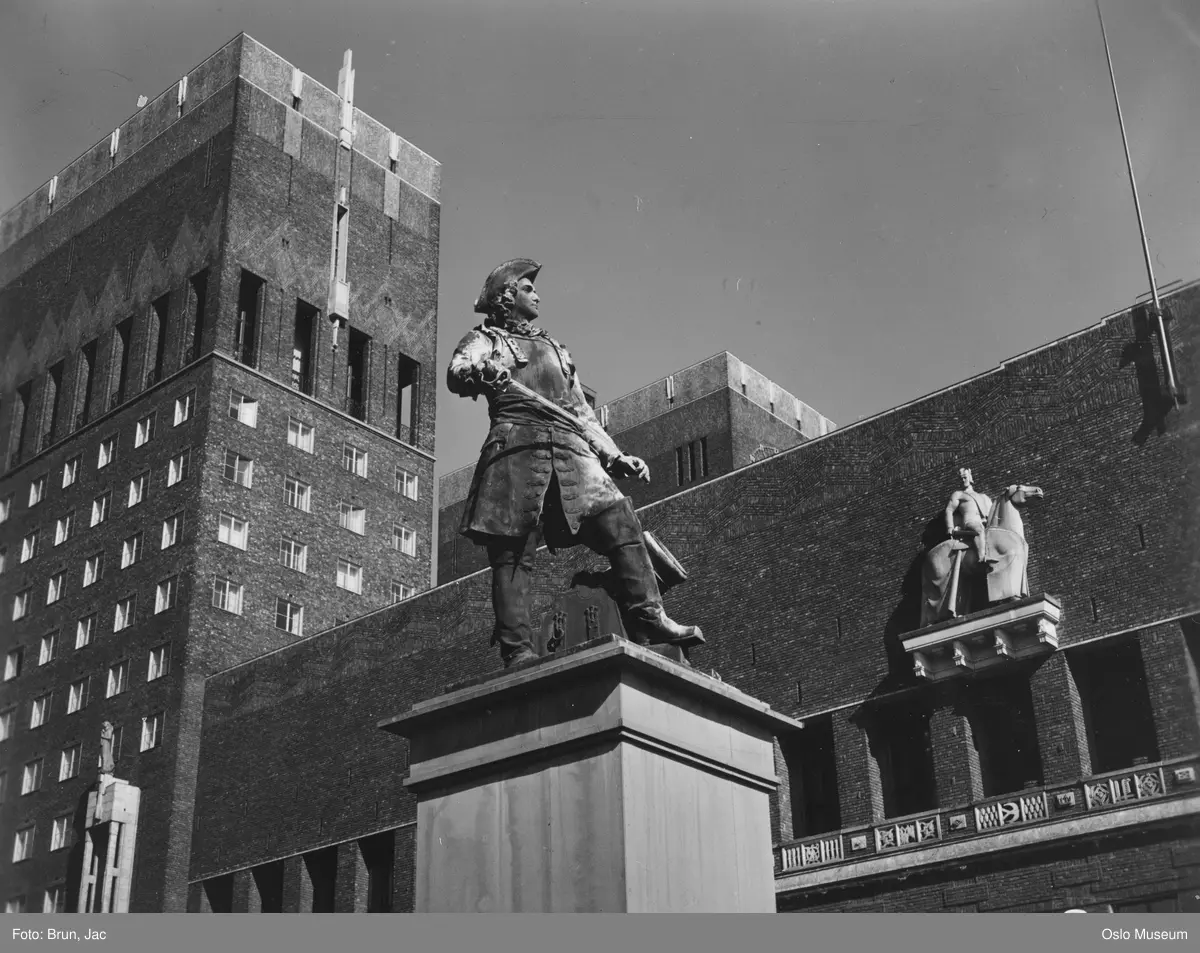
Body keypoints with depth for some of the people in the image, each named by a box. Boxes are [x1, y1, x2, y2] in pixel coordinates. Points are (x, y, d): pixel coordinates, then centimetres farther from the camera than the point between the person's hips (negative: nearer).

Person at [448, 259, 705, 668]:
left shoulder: (557, 350, 36)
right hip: (517, 446, -4)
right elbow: (456, 373, -5)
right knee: (512, 553, -10)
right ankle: (517, 651, -12)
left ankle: (648, 621, -18)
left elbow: (582, 414, 35)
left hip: (571, 450, 5)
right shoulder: (486, 339, 18)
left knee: (621, 523, -14)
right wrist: (479, 373, -30)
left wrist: (615, 457, 23)